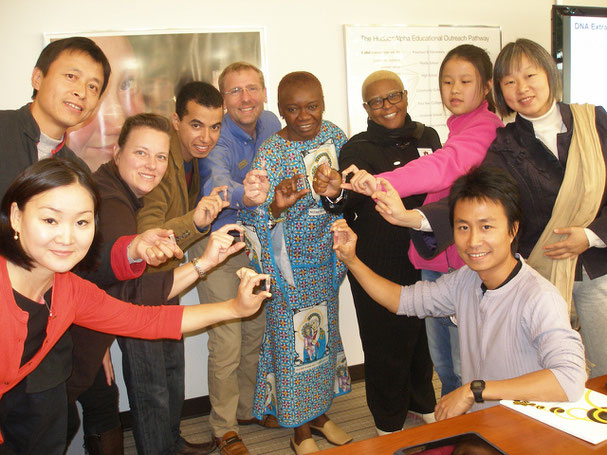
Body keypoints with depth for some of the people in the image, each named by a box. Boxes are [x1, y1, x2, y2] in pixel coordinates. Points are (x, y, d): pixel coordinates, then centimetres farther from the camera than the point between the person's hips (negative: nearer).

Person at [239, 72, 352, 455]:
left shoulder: (333, 135, -1)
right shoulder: (270, 153, -17)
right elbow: (255, 219, -20)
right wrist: (276, 206, -38)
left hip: (324, 258, 6)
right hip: (290, 264, -5)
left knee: (324, 332, 17)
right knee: (293, 339, 4)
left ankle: (319, 412, 38)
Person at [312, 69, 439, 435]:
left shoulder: (427, 137, 7)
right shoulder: (359, 148, -8)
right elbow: (354, 192, -27)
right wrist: (336, 192, -48)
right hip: (379, 264, -5)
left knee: (425, 330, 19)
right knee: (387, 338, 5)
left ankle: (423, 401, 46)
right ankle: (390, 422, 29)